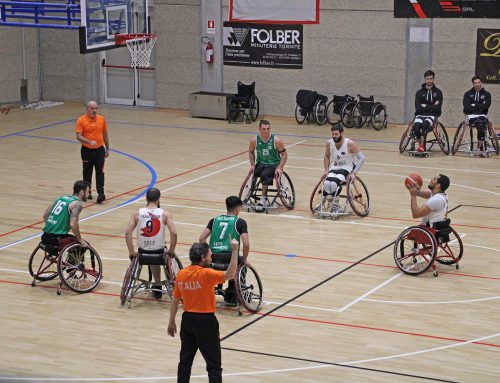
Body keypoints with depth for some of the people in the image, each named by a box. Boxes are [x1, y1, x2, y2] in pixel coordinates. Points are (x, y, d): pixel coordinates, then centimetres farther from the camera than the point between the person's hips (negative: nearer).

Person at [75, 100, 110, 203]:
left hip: (99, 150, 1)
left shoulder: (101, 119, 2)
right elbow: (78, 136, -15)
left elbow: (105, 135, 11)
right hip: (87, 150, -1)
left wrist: (107, 148, 13)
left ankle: (101, 193, -12)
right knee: (87, 172, 11)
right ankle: (87, 192, 25)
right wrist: (90, 142, -29)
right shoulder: (81, 120, -8)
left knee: (100, 171, -8)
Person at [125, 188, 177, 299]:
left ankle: (157, 284, 44)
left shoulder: (137, 214, -6)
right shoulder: (165, 214, -10)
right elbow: (173, 233, -19)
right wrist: (171, 250, -5)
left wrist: (131, 252, -7)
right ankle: (157, 286, 39)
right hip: (159, 252, -1)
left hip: (142, 252, 1)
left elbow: (127, 233, -14)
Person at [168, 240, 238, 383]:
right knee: (214, 366, 2)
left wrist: (172, 322, 16)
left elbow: (175, 300, 7)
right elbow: (230, 275, -31)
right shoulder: (206, 274, -18)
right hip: (205, 322, -6)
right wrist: (234, 251, -30)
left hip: (187, 319, 6)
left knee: (185, 361, 16)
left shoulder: (181, 274, 1)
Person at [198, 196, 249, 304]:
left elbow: (201, 238, 6)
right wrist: (244, 260, 7)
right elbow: (246, 244, -8)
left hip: (213, 257, 4)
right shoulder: (240, 222, 2)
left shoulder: (215, 220, 14)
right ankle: (231, 295, 23)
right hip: (230, 257, -4)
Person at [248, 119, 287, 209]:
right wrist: (252, 165, -1)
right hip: (261, 164, 3)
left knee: (264, 175, -32)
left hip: (274, 165, -3)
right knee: (252, 173, -27)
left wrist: (280, 168, -17)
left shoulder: (276, 141, -15)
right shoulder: (254, 140, -8)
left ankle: (264, 199, -21)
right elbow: (251, 152, 11)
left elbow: (284, 154, -6)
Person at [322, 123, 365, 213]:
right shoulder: (329, 143, -5)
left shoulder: (350, 143, -18)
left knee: (334, 183, -32)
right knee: (327, 184, -28)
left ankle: (335, 205, -10)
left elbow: (362, 158, -15)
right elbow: (327, 157, 15)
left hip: (347, 168, -4)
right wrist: (326, 170, 3)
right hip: (334, 168, 4)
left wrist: (354, 173, -22)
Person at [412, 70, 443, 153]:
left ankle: (422, 146, -27)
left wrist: (425, 106, -6)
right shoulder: (419, 92, 7)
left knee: (425, 124, -37)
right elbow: (418, 108, -4)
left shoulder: (438, 92, 5)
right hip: (420, 115, 1)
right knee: (416, 127, -33)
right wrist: (431, 107, -7)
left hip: (432, 116, -1)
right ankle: (420, 144, -8)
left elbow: (438, 108, -7)